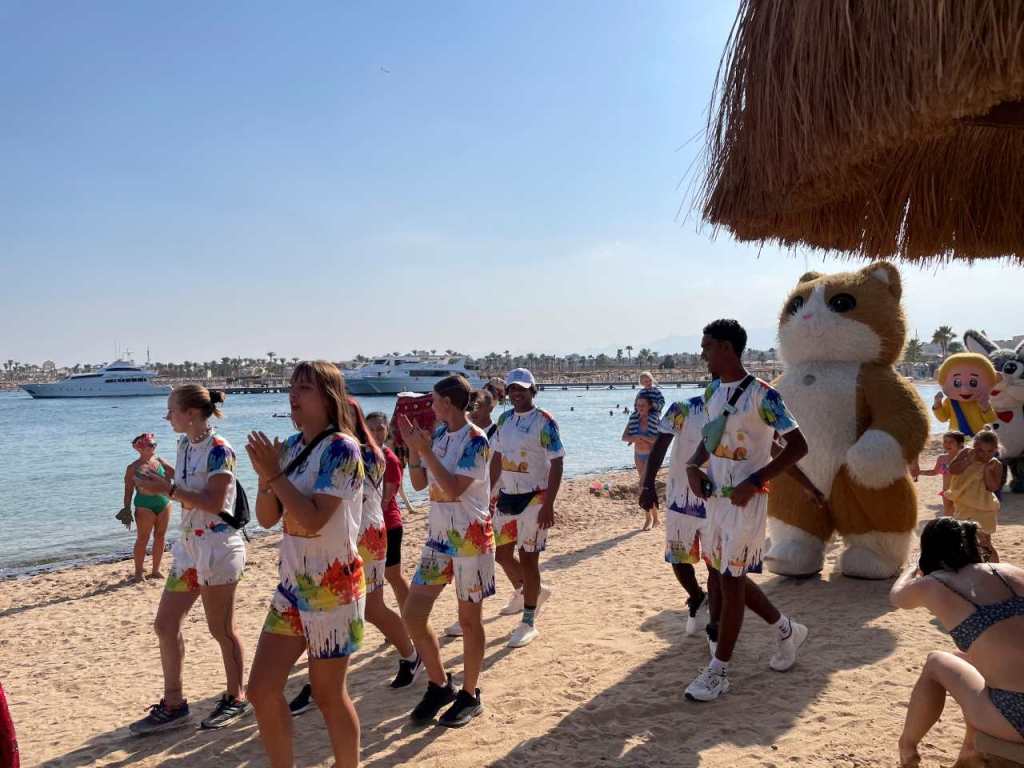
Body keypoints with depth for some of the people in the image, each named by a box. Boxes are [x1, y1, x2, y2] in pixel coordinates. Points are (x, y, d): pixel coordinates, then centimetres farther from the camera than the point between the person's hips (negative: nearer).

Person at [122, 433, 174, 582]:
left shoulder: (160, 461, 9)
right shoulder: (133, 468, -2)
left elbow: (174, 473, 9)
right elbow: (128, 491, -1)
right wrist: (127, 510, -6)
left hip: (164, 503, 5)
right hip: (145, 506, -5)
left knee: (160, 537, 9)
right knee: (142, 539, 0)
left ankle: (156, 570, 21)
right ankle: (139, 571, 12)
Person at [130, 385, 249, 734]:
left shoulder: (218, 450, -15)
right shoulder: (185, 445, 10)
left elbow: (214, 503, -20)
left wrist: (168, 489, -22)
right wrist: (159, 482, 5)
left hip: (217, 546, -9)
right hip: (189, 545, 9)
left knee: (221, 629, 4)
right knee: (165, 624, 8)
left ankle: (236, 698, 22)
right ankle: (172, 705, 20)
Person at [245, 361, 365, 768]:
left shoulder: (341, 448, -16)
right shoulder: (291, 446, 7)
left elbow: (312, 520, -23)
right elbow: (267, 518, 7)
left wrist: (275, 473, -20)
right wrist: (264, 473, -9)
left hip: (333, 585, -7)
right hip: (292, 583, 7)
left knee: (329, 694, 6)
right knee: (262, 689, 8)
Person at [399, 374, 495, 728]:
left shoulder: (475, 439, -15)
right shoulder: (439, 435, 7)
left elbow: (453, 488, -23)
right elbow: (419, 483, 9)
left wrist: (426, 450, -21)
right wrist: (412, 446, -3)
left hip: (470, 537, -7)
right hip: (438, 536, 8)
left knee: (469, 619, 5)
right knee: (412, 613, 5)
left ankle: (469, 695, 22)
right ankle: (440, 685, 22)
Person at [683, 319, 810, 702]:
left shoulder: (761, 395, -15)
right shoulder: (712, 391, 9)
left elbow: (798, 446, -15)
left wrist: (753, 482, -21)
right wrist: (692, 466, 2)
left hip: (745, 499, -8)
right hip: (715, 496, 8)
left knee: (731, 582, -2)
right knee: (729, 577, 16)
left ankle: (718, 672, 9)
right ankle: (786, 630, 38)